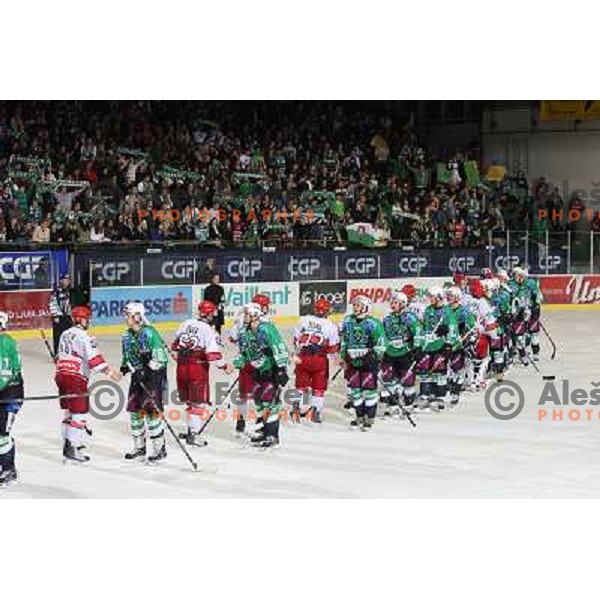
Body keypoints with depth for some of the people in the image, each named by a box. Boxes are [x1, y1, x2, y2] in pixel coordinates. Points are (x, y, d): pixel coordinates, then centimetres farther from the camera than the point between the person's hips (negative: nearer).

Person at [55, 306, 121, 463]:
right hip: (76, 378, -9)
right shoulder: (82, 336, -12)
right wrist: (108, 370, -26)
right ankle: (73, 449, -8)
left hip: (62, 375, 9)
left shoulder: (65, 335, 16)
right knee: (79, 412, -6)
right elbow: (93, 357, -22)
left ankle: (67, 444, 24)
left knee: (69, 411, 18)